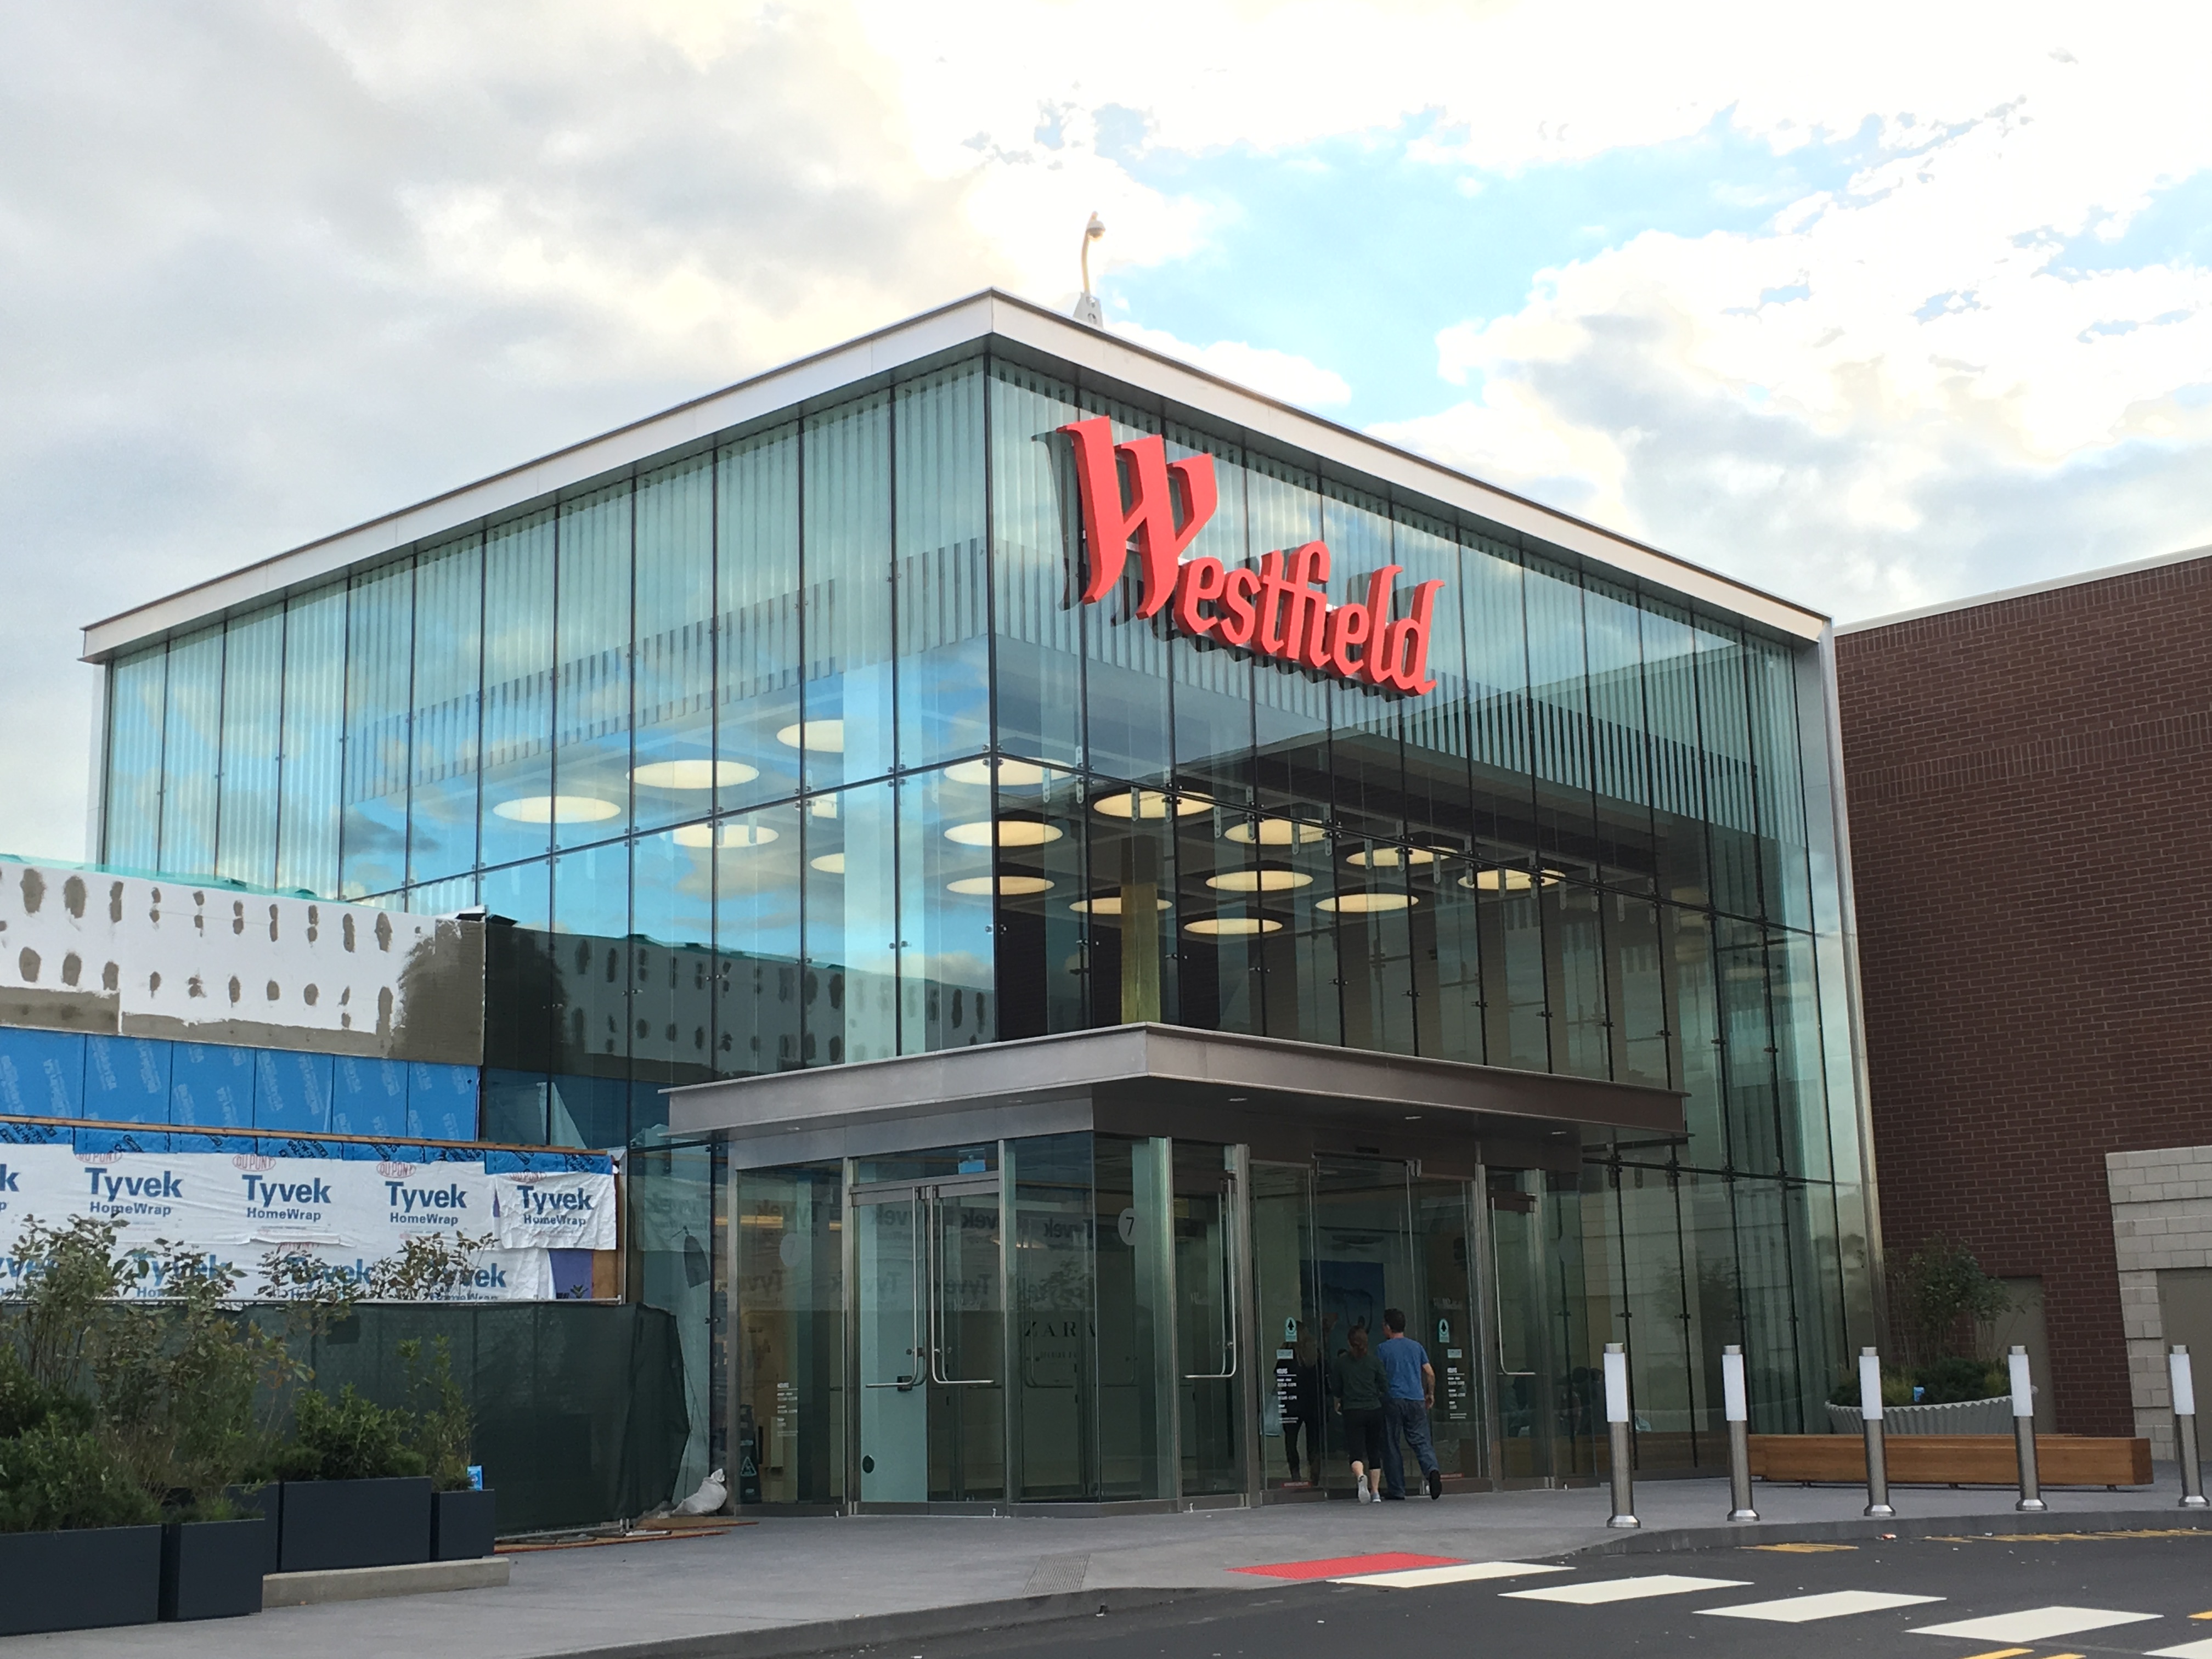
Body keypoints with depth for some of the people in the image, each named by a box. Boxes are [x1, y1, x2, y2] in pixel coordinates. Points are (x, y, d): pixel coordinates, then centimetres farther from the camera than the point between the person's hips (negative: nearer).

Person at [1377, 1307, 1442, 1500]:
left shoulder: (1383, 1349, 0)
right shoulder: (1416, 1346, 12)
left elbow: (1379, 1377, -2)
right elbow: (1430, 1373, 11)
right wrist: (1431, 1394, 24)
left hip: (1393, 1400, -3)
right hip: (1417, 1399, 3)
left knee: (1391, 1445, 5)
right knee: (1421, 1441, 3)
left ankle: (1396, 1489, 4)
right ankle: (1432, 1470, -25)